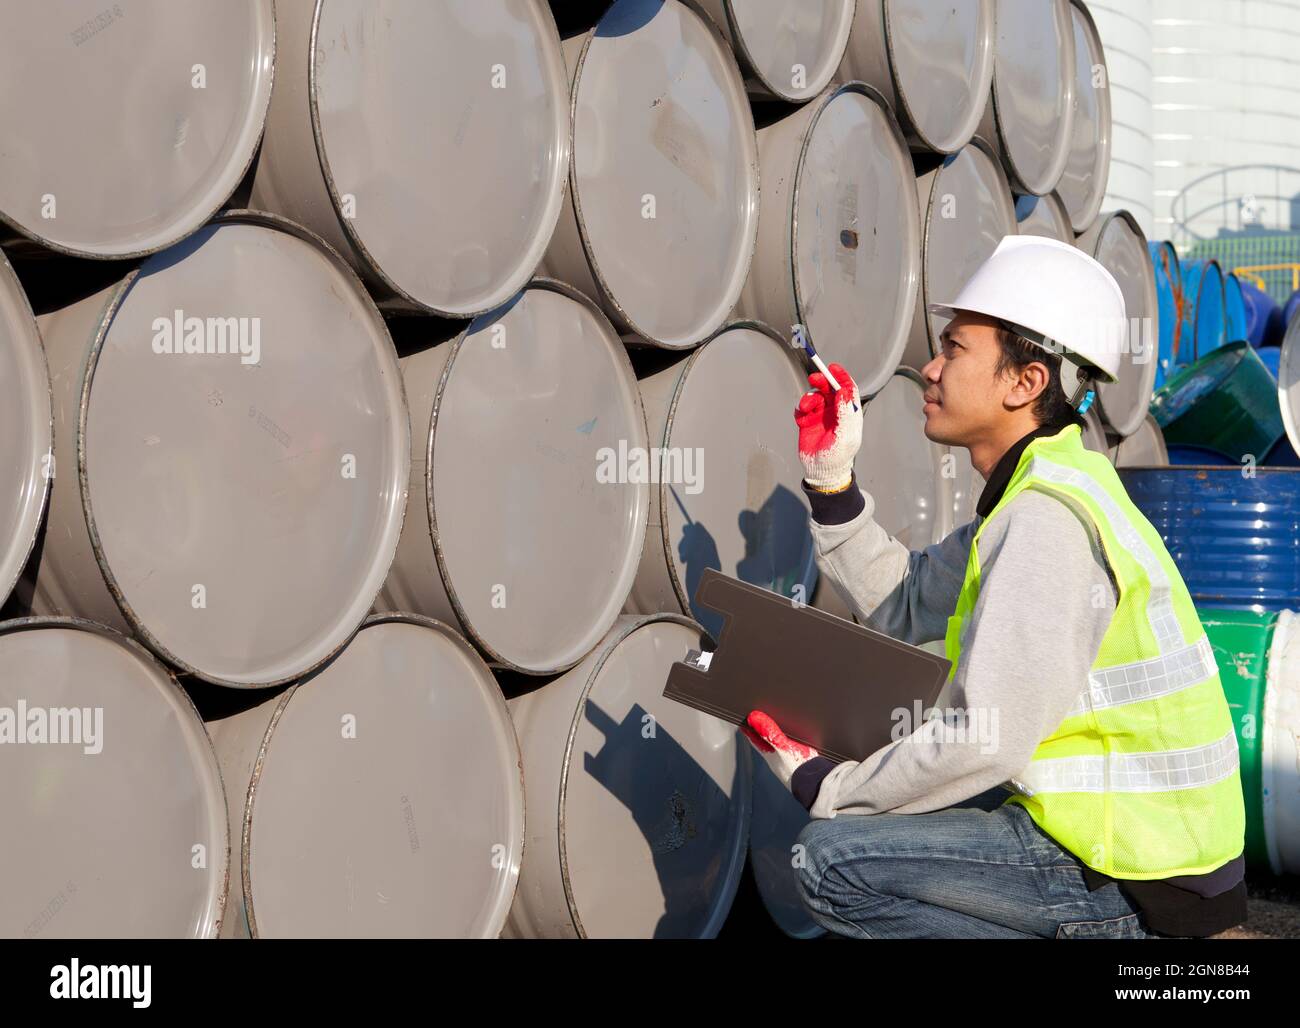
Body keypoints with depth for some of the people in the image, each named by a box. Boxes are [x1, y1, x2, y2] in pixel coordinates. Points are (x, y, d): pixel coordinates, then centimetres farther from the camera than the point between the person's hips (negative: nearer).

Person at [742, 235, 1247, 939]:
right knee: (881, 813, 22)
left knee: (833, 859, -15)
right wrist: (831, 480, 8)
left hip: (1137, 874, -10)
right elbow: (903, 605, 17)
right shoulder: (1037, 495, 10)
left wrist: (822, 788, -13)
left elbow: (982, 743, -26)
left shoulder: (1047, 519, -22)